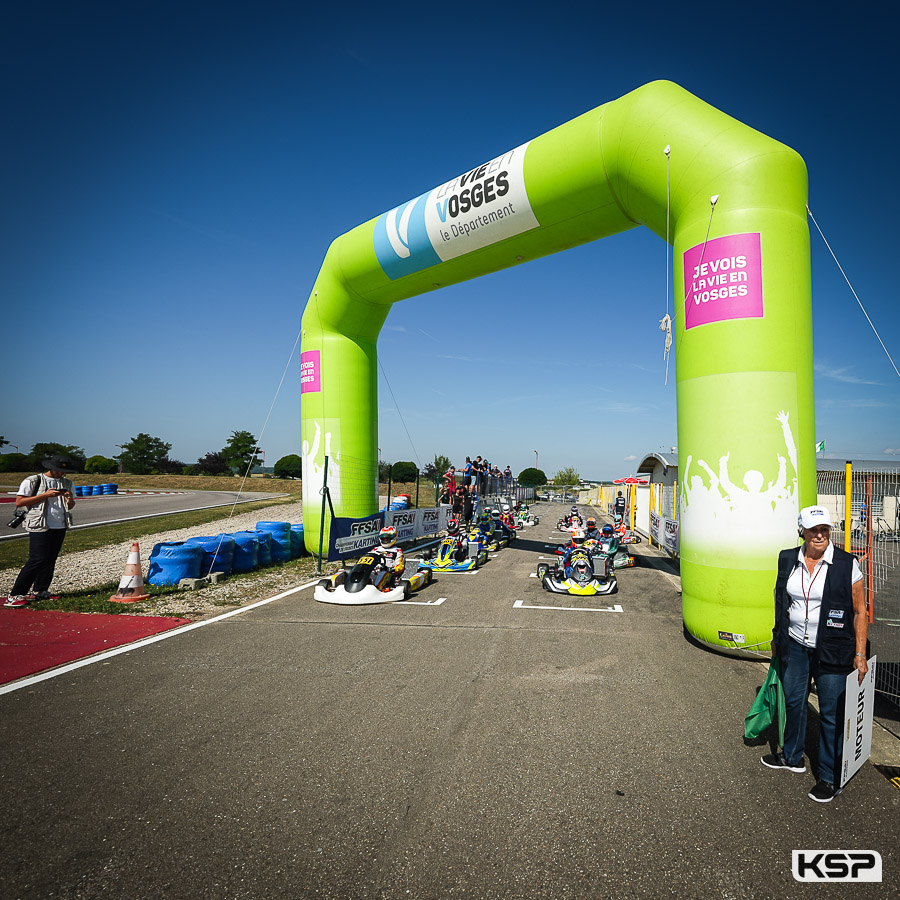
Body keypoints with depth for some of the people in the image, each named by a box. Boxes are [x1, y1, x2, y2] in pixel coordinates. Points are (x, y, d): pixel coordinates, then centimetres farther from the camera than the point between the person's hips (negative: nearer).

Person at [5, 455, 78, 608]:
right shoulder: (32, 481, -2)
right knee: (37, 560, -11)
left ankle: (40, 591, 18)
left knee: (51, 560, 8)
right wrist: (45, 495, -14)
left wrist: (70, 499, -2)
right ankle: (14, 596, -4)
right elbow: (19, 503, -8)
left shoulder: (67, 484, 15)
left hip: (60, 526, 6)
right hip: (40, 526, -6)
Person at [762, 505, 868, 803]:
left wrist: (860, 654, -10)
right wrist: (777, 639, 16)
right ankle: (792, 757, 40)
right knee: (793, 701, 18)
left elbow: (860, 611, -7)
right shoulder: (788, 560, -1)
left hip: (832, 652, -4)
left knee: (832, 713, 6)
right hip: (794, 646, 4)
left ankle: (830, 778, 25)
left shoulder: (847, 564, -12)